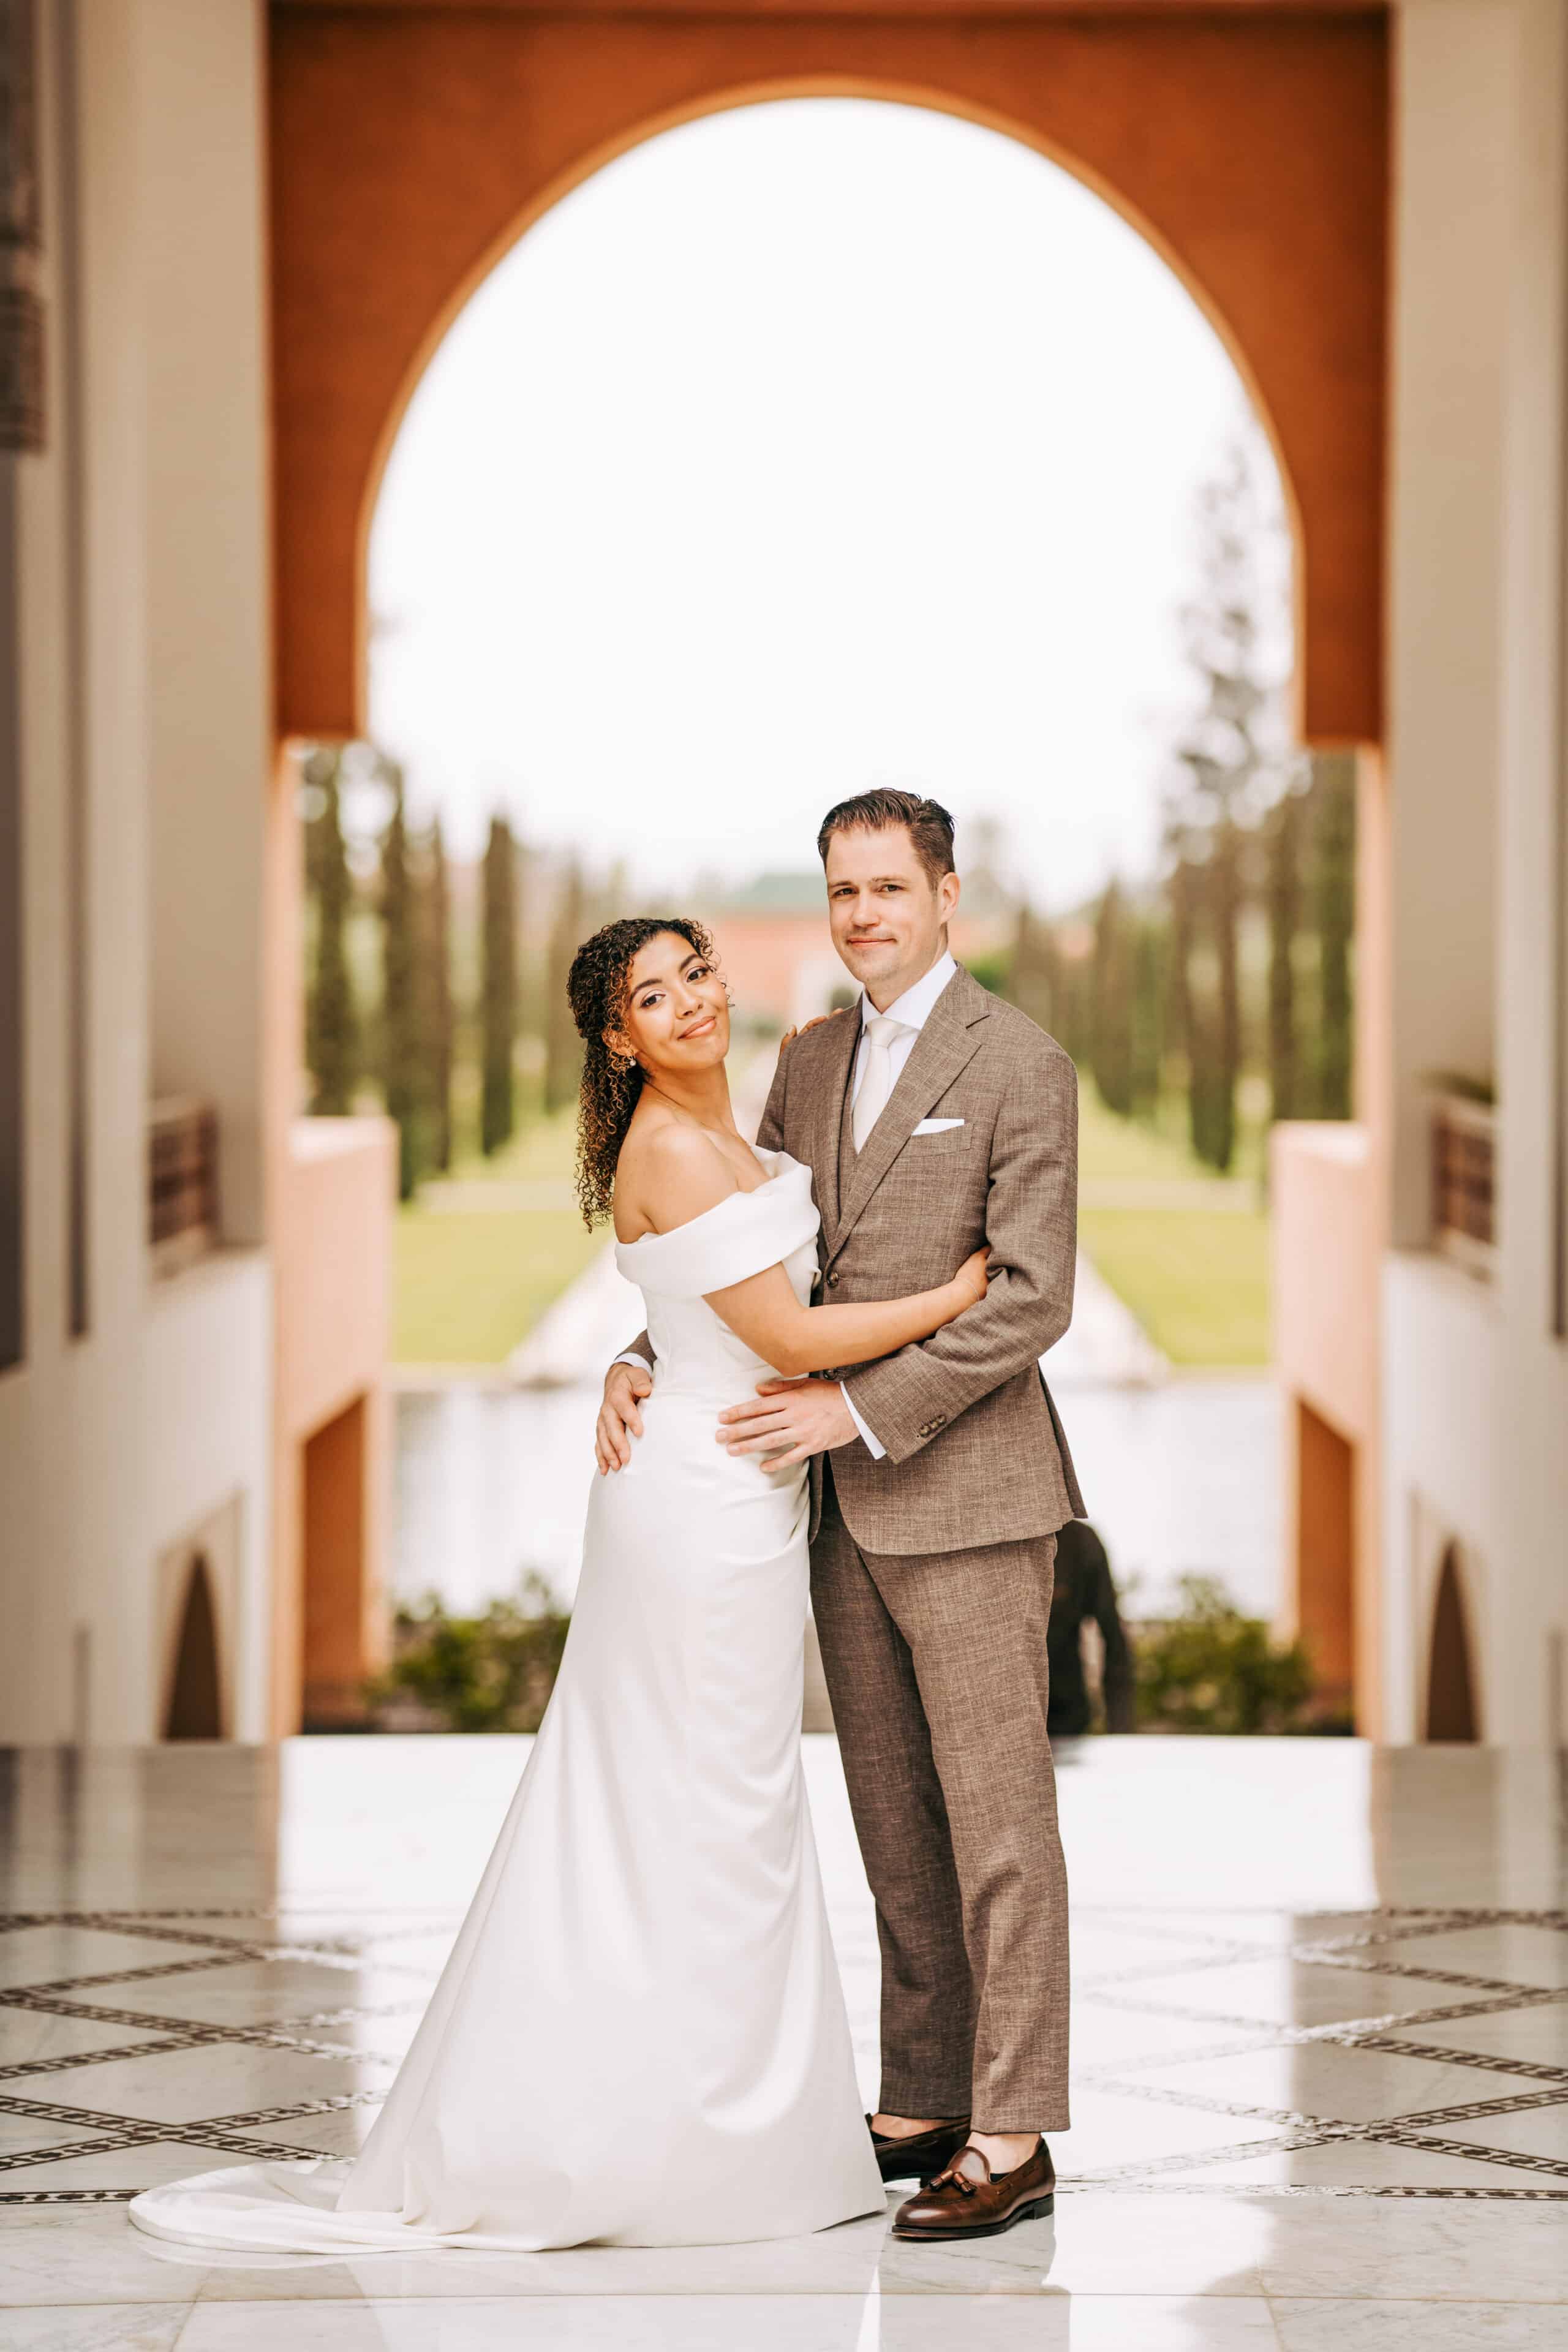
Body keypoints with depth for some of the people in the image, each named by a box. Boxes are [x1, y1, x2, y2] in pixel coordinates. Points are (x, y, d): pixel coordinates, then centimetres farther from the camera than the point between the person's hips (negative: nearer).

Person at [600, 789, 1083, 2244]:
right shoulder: (812, 1063, 14)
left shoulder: (1018, 1064, -8)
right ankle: (923, 2103, 20)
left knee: (994, 1821, -4)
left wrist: (860, 1409, -17)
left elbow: (1032, 1297, -13)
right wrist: (643, 1361, -1)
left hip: (967, 1496, -7)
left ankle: (1011, 2139, -1)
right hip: (846, 1513, 7)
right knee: (894, 1827, 12)